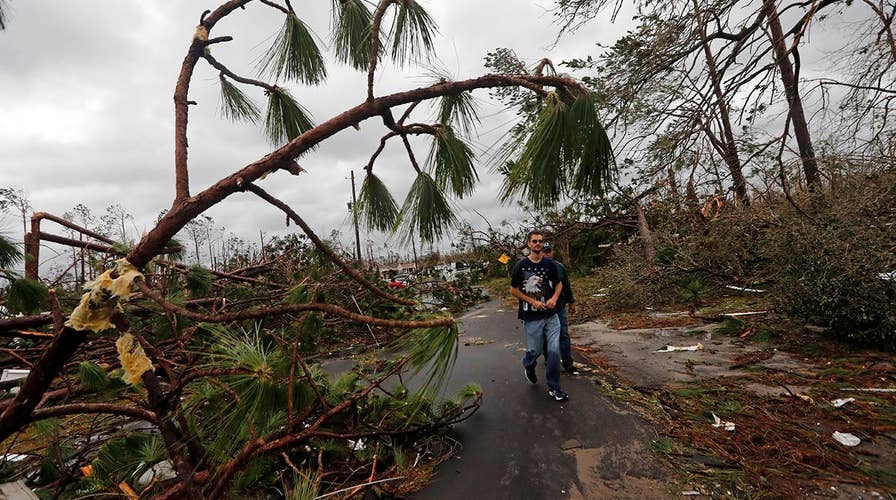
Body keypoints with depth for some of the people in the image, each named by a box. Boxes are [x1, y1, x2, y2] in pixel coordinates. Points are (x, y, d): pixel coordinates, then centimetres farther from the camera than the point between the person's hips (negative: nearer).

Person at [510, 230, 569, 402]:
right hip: (532, 318, -2)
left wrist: (554, 298, -6)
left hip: (551, 316, 3)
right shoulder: (521, 266, -6)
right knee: (534, 350, 7)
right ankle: (528, 366, 44)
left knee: (554, 351, -2)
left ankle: (553, 388, 14)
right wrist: (533, 302, -12)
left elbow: (559, 284, 14)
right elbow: (514, 290, -2)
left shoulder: (550, 264, 3)